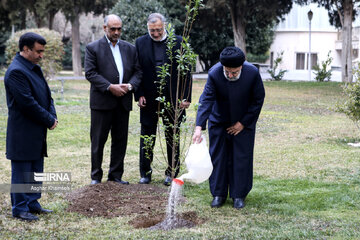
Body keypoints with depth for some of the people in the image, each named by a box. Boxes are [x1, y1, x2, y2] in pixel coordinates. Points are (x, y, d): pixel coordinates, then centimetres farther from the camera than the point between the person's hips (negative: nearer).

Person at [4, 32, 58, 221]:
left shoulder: (34, 68, 13)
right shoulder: (16, 71, -18)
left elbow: (46, 94, 17)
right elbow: (27, 103, -23)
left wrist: (52, 116, 1)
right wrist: (49, 120, -14)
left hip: (37, 131, 9)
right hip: (23, 133, -9)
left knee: (36, 170, 15)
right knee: (21, 172, 0)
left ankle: (32, 204, 26)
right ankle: (20, 209, 9)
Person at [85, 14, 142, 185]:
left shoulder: (130, 49, 13)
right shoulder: (93, 48, 0)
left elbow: (137, 72, 11)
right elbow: (90, 73, -8)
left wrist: (130, 85, -9)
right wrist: (110, 87, -17)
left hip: (123, 102, 4)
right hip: (102, 102, -4)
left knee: (120, 140, 8)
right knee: (98, 140, 1)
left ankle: (116, 175, 18)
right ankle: (96, 176, 11)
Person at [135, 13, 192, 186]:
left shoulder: (178, 42, -1)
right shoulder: (140, 43, 2)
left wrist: (185, 97, -5)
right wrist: (139, 95, -5)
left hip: (172, 98, -1)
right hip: (149, 98, 1)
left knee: (172, 137, 7)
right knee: (147, 136, 7)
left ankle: (172, 172, 18)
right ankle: (145, 173, 17)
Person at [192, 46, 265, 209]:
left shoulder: (252, 73, -25)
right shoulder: (214, 74, -26)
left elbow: (258, 100, -12)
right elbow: (206, 100, -29)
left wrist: (243, 123, -10)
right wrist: (199, 127, -40)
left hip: (244, 122, 0)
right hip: (219, 121, 0)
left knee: (242, 158, 0)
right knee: (218, 156, 2)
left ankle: (239, 195, 11)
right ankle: (219, 194, 13)